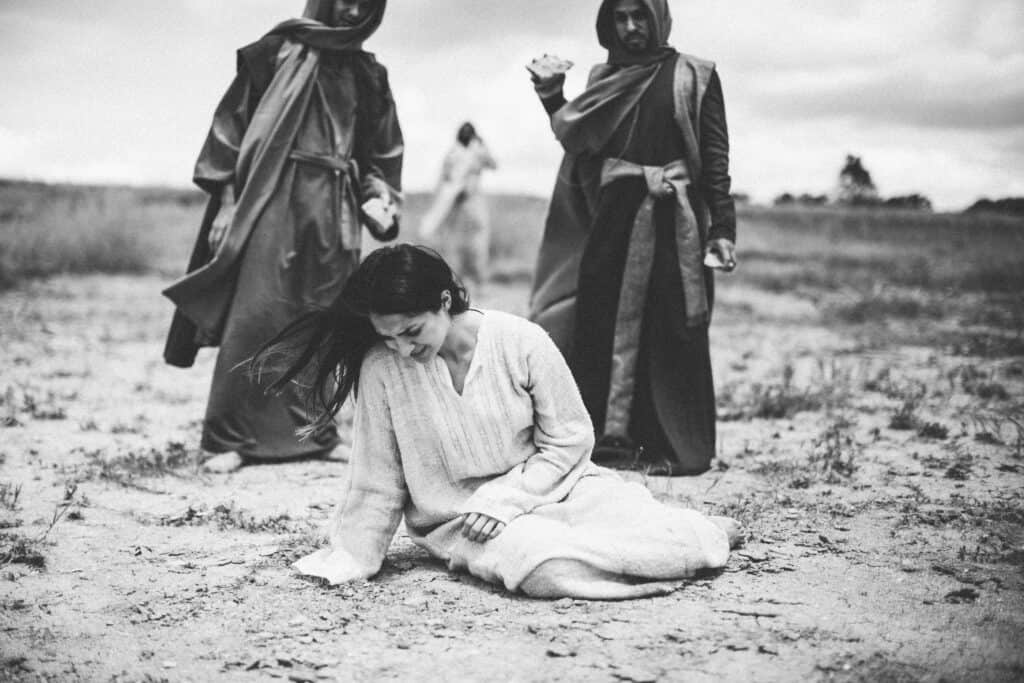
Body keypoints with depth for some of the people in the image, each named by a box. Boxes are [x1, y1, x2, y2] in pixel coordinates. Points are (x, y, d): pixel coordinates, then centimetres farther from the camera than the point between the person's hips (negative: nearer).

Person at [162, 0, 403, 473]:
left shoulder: (369, 76, 15)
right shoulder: (276, 52, 3)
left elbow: (382, 153, 20)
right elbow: (233, 123, 1)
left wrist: (379, 201, 3)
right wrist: (227, 200, -5)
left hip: (334, 210, 4)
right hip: (273, 198, -4)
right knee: (255, 313, -11)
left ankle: (315, 431, 16)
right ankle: (229, 439, -7)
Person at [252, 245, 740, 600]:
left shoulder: (521, 341, -13)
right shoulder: (381, 368, -12)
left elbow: (569, 441, -5)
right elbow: (377, 484, -1)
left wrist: (503, 500, -14)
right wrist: (347, 562, -1)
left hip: (551, 486, 0)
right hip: (458, 520, 0)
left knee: (671, 543, -24)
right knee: (543, 568, -34)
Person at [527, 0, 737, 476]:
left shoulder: (694, 77, 4)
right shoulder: (604, 79, 16)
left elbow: (715, 157, -1)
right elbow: (577, 139, 11)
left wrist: (722, 228, -9)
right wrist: (552, 96, -1)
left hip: (671, 221, -4)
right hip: (611, 219, 4)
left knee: (671, 333, -3)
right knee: (601, 328, -1)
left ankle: (678, 447, 3)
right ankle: (612, 439, 7)